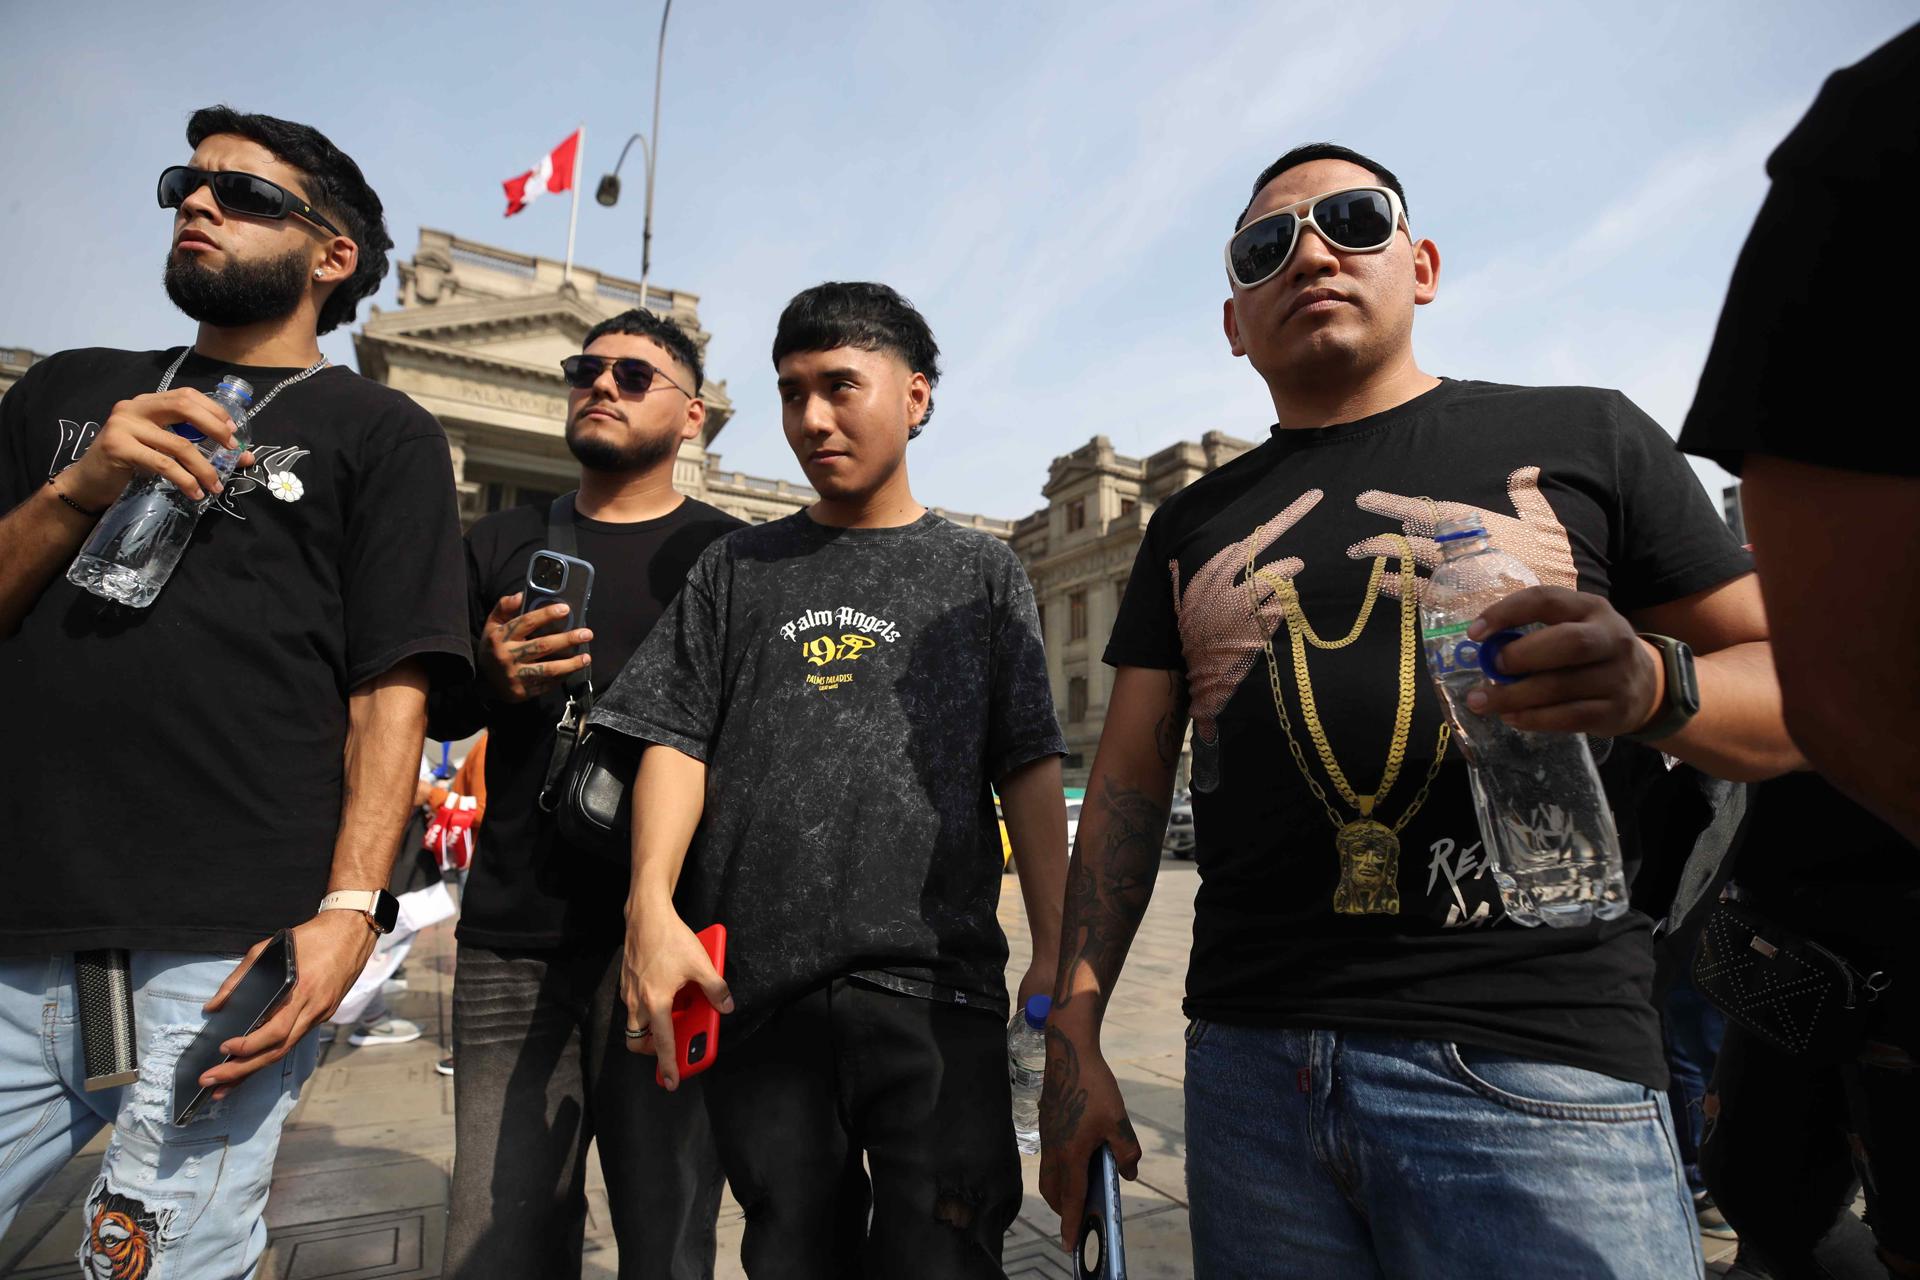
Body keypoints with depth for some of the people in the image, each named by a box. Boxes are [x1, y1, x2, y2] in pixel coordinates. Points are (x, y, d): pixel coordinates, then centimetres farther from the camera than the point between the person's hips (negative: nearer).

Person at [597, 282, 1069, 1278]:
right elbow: (677, 740, 6)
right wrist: (652, 904, -10)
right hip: (754, 982, 2)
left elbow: (1029, 770, 4)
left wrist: (1057, 956, -4)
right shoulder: (738, 568, 14)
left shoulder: (979, 572, 10)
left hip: (934, 982, -1)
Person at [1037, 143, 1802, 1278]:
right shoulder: (1191, 524, 11)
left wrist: (1653, 684, -18)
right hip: (1248, 1061, 3)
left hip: (1534, 1067, -2)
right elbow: (1130, 782, 8)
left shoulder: (1585, 437, 5)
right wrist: (1074, 1033, 3)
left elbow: (1800, 690, 5)